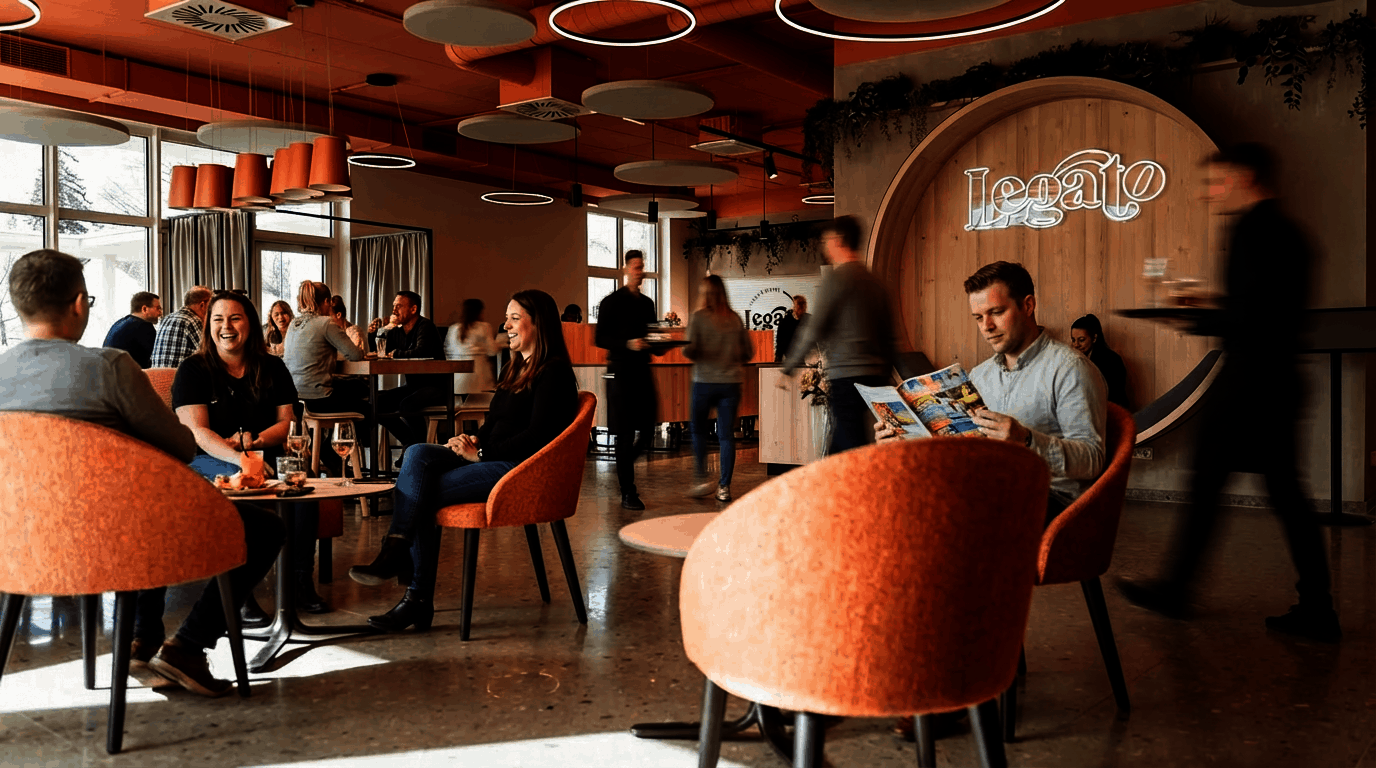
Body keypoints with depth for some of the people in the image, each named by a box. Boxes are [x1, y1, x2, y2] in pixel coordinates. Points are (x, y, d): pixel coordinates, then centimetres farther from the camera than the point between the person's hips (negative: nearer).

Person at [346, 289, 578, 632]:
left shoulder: (554, 373, -7)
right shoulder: (516, 368, 22)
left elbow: (536, 437, -15)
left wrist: (481, 453, -13)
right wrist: (474, 441, 1)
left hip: (523, 471, -9)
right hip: (492, 461, 9)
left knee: (422, 491, -22)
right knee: (418, 453, -16)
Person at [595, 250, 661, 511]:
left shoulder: (647, 303, 16)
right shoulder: (611, 302, -2)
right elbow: (599, 338, -7)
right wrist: (628, 344, -19)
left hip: (643, 370, 6)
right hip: (621, 372, -6)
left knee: (648, 432, 3)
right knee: (626, 434, -3)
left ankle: (623, 466, 30)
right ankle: (627, 492, 4)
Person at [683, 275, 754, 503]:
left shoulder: (698, 317, -5)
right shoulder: (735, 319, 4)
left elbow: (690, 350, -11)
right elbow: (748, 352, 8)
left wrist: (684, 349, 10)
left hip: (704, 382, -2)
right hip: (731, 382, 3)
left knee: (698, 430, 14)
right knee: (726, 435, 6)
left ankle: (702, 479, 4)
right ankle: (724, 486, 7)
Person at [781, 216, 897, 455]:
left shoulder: (836, 278, -7)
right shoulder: (876, 283, 17)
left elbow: (813, 330, -10)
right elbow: (888, 336, 18)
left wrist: (788, 369, -2)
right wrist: (884, 377, 25)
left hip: (847, 376, -8)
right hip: (875, 377, 8)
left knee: (853, 450, -9)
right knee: (838, 447, 15)